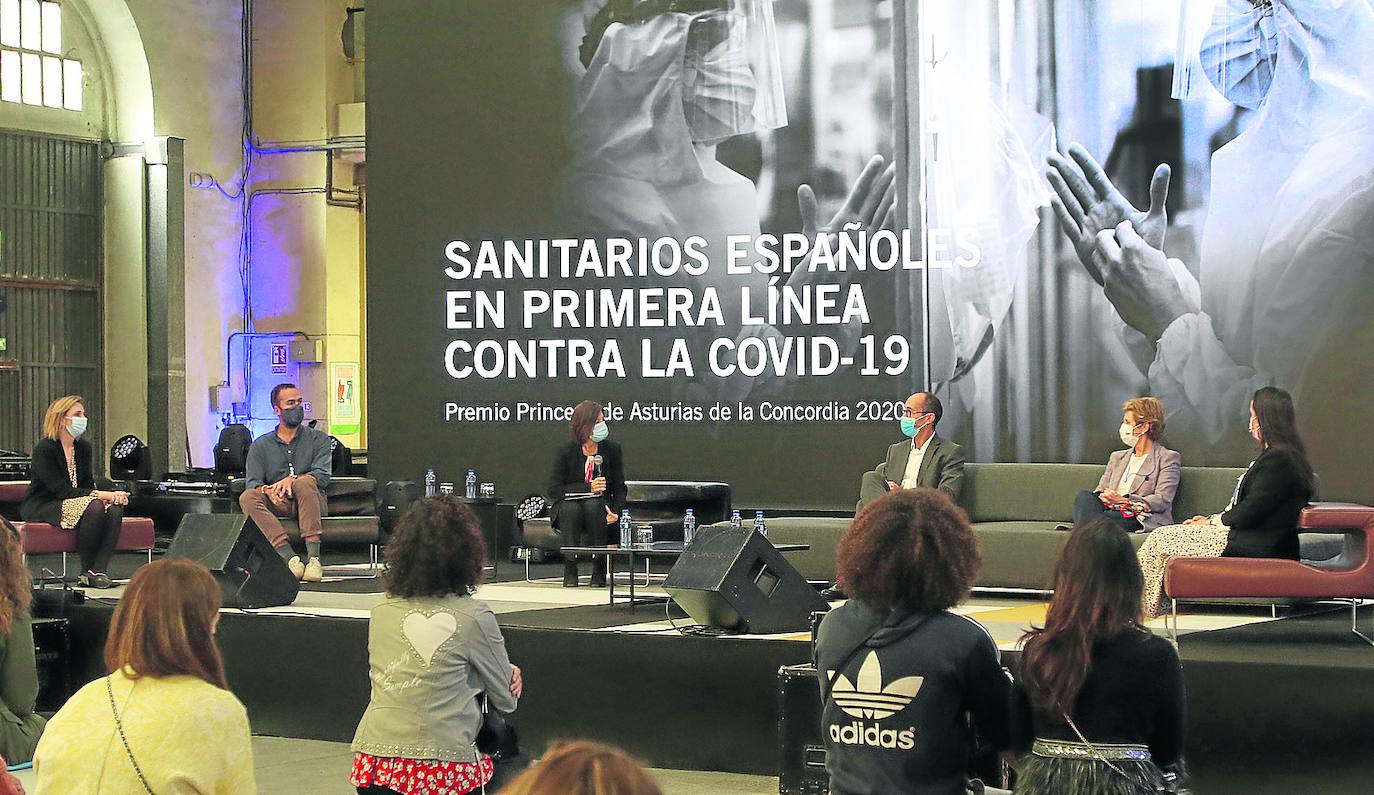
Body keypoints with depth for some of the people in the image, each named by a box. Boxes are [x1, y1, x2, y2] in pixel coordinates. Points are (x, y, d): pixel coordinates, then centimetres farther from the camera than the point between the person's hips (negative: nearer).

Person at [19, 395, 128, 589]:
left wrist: (111, 495, -17)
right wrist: (101, 495, -29)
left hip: (76, 501, 7)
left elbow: (88, 485, 6)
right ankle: (86, 572, -21)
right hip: (40, 507, -7)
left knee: (115, 508, -22)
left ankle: (98, 571, -29)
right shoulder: (44, 449, -16)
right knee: (94, 507, -32)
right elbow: (62, 491, -22)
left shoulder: (83, 447, 6)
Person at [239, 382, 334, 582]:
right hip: (279, 506, 2)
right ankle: (289, 557, -42)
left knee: (304, 483, -34)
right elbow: (253, 483, 2)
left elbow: (323, 476, -4)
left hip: (311, 503, -2)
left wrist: (292, 479, -23)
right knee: (247, 497, -27)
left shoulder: (318, 439, 11)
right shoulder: (261, 445, 14)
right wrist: (267, 490, -23)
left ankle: (314, 557, -42)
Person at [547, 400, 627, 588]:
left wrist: (616, 512, -16)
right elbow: (554, 489, -12)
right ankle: (570, 571, -26)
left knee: (594, 504, -33)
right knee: (570, 508, -35)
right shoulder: (566, 451, -9)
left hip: (598, 507, 1)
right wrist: (588, 488, -21)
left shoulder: (612, 449, -2)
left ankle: (599, 571, -26)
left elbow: (619, 487, 3)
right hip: (567, 508, -1)